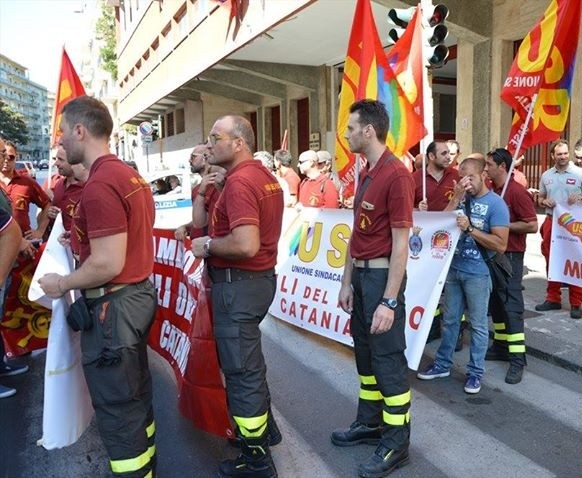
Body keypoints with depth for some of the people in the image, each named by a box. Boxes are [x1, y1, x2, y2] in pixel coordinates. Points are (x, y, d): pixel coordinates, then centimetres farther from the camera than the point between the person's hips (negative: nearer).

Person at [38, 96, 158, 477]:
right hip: (139, 293, 10)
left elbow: (108, 265, -24)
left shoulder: (100, 185, -21)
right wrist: (84, 238, 17)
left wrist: (61, 284, -9)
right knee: (137, 393, 22)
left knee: (116, 408, 5)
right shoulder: (131, 175, 10)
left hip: (112, 305, -10)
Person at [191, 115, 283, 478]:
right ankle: (263, 427, 42)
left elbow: (245, 245, -30)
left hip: (239, 284, -10)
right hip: (261, 277, 10)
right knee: (249, 362, 24)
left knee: (241, 369, 4)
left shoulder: (239, 181, -20)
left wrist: (207, 245, -14)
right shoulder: (266, 176, 11)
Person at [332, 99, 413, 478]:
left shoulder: (396, 175, -17)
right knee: (365, 353, 17)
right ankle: (370, 423, 35)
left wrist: (389, 301, -20)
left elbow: (400, 245, -19)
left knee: (388, 358, 3)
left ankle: (397, 442, 20)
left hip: (382, 275, -9)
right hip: (361, 274, 9)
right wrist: (347, 282, 12)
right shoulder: (365, 174, 11)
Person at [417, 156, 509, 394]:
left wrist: (470, 228, -22)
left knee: (478, 324, 8)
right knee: (449, 319, 15)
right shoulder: (462, 198, 5)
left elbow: (501, 245, -16)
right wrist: (456, 197, -13)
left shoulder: (496, 204, -10)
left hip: (478, 273, -5)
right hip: (454, 268, 5)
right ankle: (442, 364, 27)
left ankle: (475, 372, 21)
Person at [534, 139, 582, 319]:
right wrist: (544, 201, -4)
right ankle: (553, 299, 23)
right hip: (551, 222, 4)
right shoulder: (546, 176, 8)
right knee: (551, 261, 11)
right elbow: (540, 198, 17)